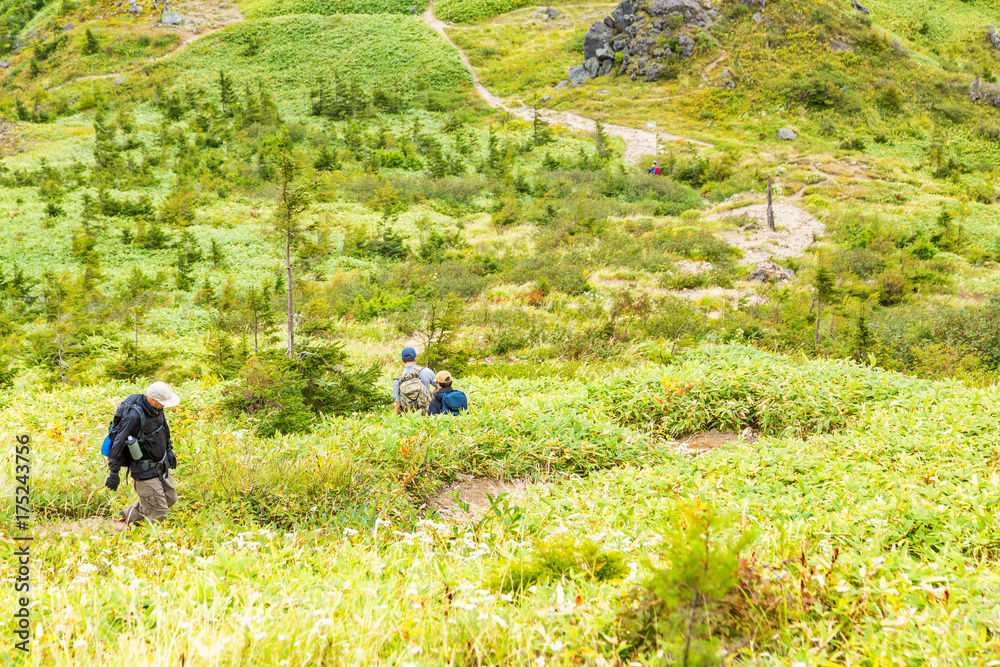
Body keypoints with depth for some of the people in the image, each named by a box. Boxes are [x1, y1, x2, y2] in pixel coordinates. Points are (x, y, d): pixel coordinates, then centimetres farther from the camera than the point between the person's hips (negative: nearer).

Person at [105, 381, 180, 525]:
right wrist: (114, 474, -20)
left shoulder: (156, 408, -4)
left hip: (161, 465, 9)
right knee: (158, 511, -2)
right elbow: (118, 444, -25)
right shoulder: (135, 416, -30)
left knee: (170, 498, 21)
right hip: (145, 471, -9)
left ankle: (130, 515, 35)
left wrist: (169, 450, 22)